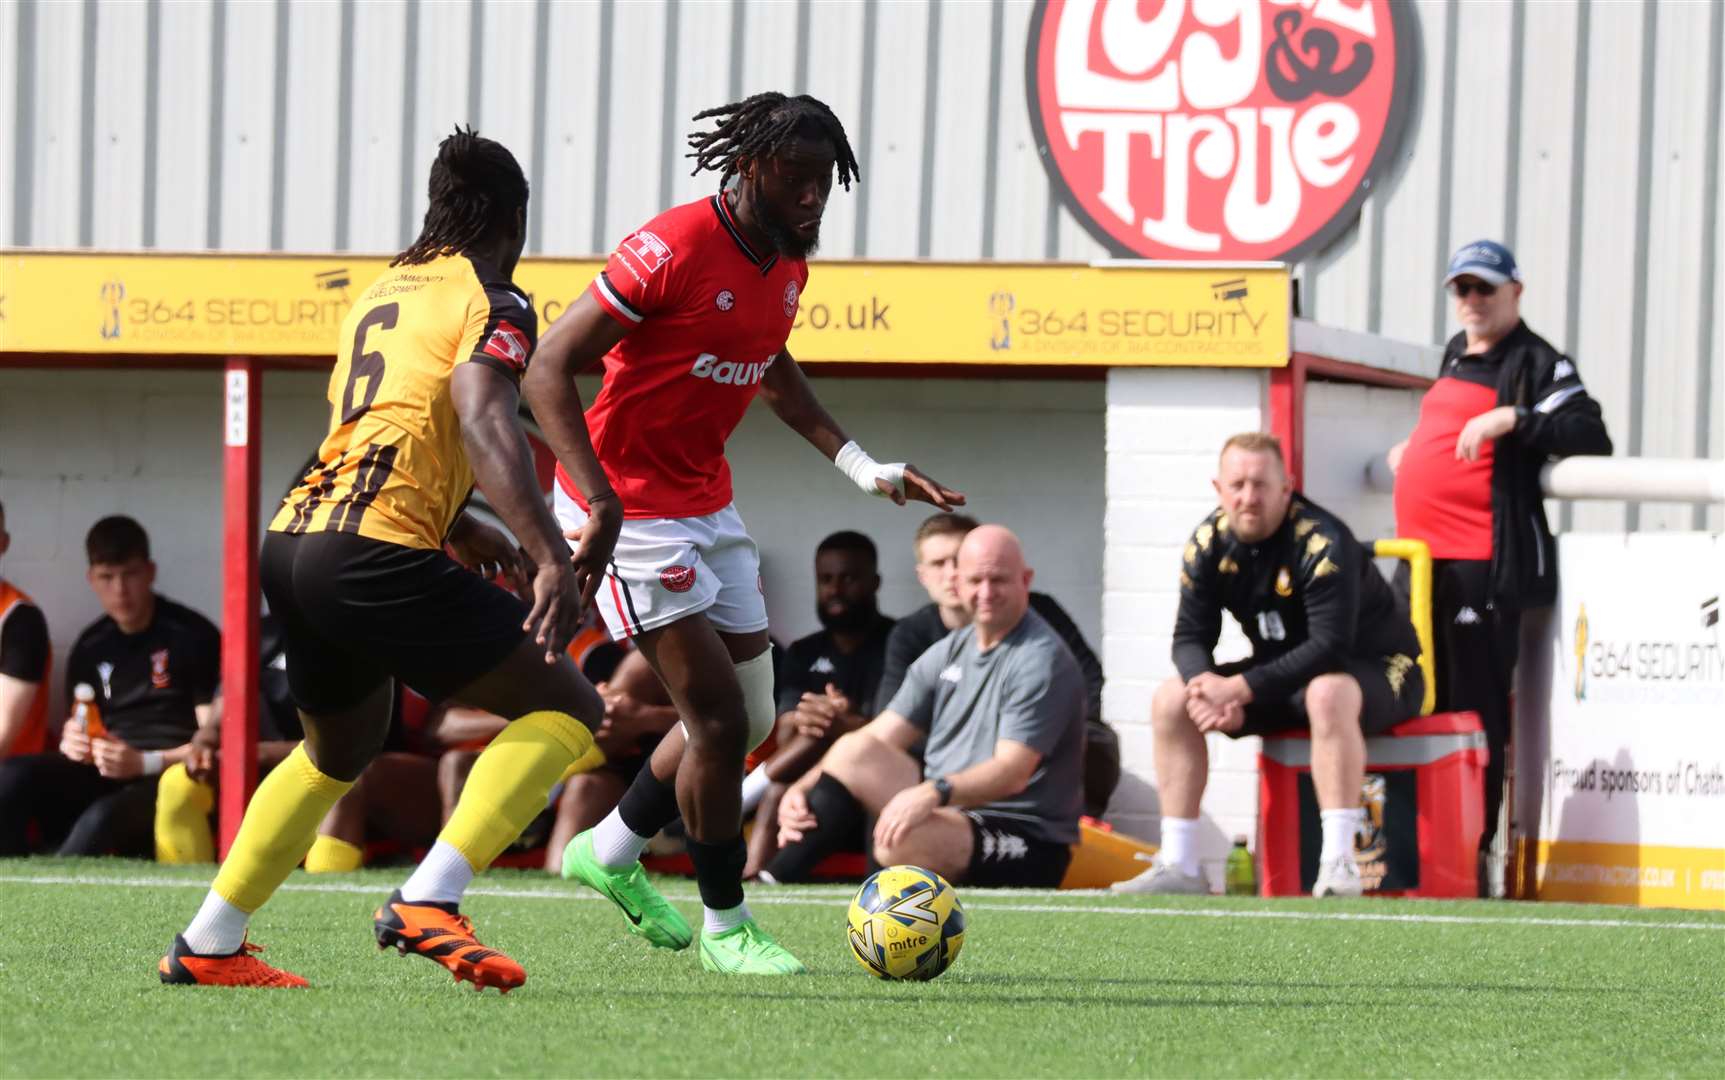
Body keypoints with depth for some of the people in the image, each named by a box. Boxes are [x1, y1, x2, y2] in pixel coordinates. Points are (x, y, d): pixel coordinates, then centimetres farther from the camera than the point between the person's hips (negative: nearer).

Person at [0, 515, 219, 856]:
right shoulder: (89, 649, 15)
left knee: (104, 818, -37)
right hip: (104, 773, 5)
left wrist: (143, 763, -18)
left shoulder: (192, 636, -1)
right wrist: (72, 744, -5)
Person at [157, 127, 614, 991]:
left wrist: (467, 534, 37)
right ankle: (426, 902, -17)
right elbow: (482, 421, -20)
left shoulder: (382, 292, 24)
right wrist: (551, 557, -29)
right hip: (375, 552, -9)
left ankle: (206, 945, 29)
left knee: (341, 748, 31)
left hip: (294, 540, 9)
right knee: (566, 706, -2)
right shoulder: (492, 303, -1)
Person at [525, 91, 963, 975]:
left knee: (750, 718, 12)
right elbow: (550, 367, -22)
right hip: (630, 509, -9)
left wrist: (862, 466, 17)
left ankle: (611, 852, 32)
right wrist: (593, 492, -33)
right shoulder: (674, 248, -22)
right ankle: (724, 926, 5)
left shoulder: (788, 261, 3)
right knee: (721, 718, -10)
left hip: (706, 504, 9)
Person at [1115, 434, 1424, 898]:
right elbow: (1190, 637, -4)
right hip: (1284, 674, 7)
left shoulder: (1320, 542, -26)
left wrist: (1241, 689, -34)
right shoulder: (1208, 543, -6)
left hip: (1376, 670, -7)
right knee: (1170, 699, -6)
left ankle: (1338, 864, -43)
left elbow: (1330, 646, -32)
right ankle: (1178, 867, -7)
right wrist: (1207, 686, -28)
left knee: (1327, 694, -41)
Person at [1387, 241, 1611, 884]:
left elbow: (1591, 437, -16)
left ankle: (1472, 855, -6)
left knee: (1475, 709, -8)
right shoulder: (1457, 354, 20)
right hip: (1424, 557, 9)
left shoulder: (1537, 364, -4)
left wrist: (1512, 418, -24)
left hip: (1483, 562, -9)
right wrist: (1413, 450, 20)